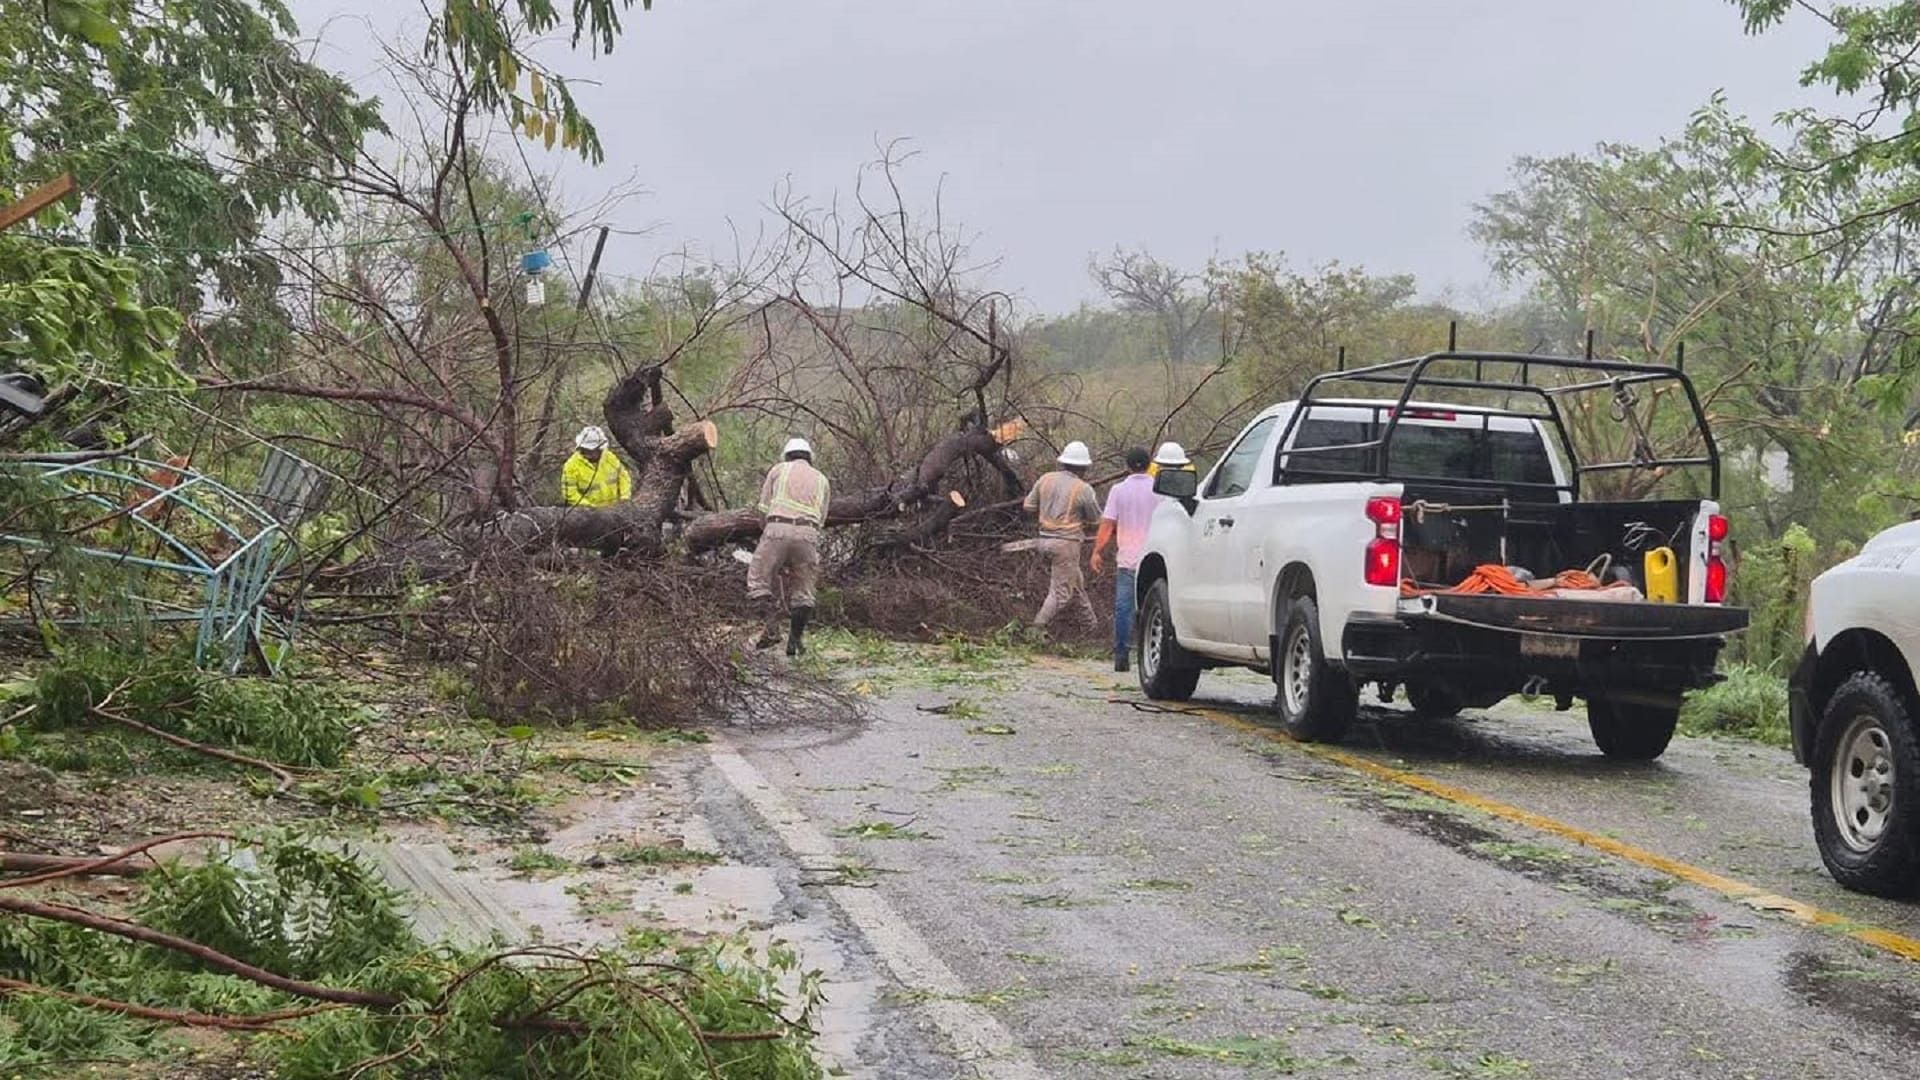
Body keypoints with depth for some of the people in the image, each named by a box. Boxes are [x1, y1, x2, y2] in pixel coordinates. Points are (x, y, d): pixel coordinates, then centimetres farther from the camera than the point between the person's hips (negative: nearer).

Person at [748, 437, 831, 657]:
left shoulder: (778, 470, 18)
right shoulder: (822, 479, 25)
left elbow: (764, 506, 16)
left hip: (778, 530, -2)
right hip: (808, 534, 2)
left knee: (758, 581, 7)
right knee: (802, 591, 11)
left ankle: (772, 627, -7)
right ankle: (796, 639, 5)